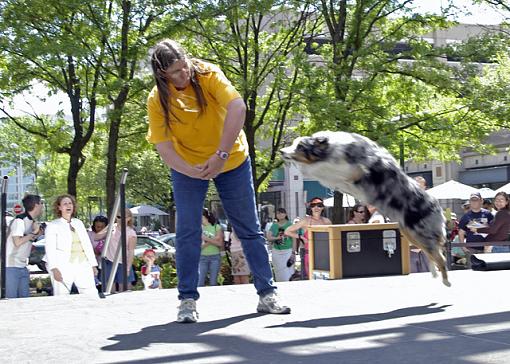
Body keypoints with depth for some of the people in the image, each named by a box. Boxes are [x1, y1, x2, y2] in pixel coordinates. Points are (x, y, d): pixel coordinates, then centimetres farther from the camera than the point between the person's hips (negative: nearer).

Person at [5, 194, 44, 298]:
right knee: (11, 300, -7)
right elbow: (17, 242, -22)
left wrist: (36, 235, 6)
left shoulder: (32, 222, 13)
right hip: (11, 267, -9)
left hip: (23, 267, 9)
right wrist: (33, 233, -12)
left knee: (25, 298, 8)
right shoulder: (19, 220, -13)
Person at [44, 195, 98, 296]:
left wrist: (93, 264, 13)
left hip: (83, 265, 4)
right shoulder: (53, 225, 3)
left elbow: (87, 244, 20)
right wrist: (54, 269, -17)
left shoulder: (79, 223, 19)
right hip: (64, 267, -4)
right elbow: (50, 249, -5)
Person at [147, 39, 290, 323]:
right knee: (187, 232, -7)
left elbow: (237, 107, -34)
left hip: (232, 160, 0)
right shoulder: (157, 100, -16)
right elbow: (164, 147, -20)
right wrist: (192, 171, -38)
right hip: (188, 168, 1)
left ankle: (268, 294, 10)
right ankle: (188, 300, 3)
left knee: (250, 229, 3)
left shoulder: (207, 74, -21)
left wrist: (221, 154, -41)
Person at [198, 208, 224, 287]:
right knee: (200, 282, -6)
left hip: (215, 257, -1)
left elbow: (220, 243, -5)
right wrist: (213, 240, -10)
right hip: (202, 257, 1)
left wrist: (207, 239, -13)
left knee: (213, 282, 2)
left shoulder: (217, 227, 3)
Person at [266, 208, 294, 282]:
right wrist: (277, 238, -16)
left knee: (287, 273, -10)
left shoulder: (290, 225, 1)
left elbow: (294, 239, 0)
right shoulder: (274, 226, 8)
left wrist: (293, 252, -6)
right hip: (276, 252, 3)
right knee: (279, 274, 5)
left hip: (288, 251, -3)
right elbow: (268, 238, 1)